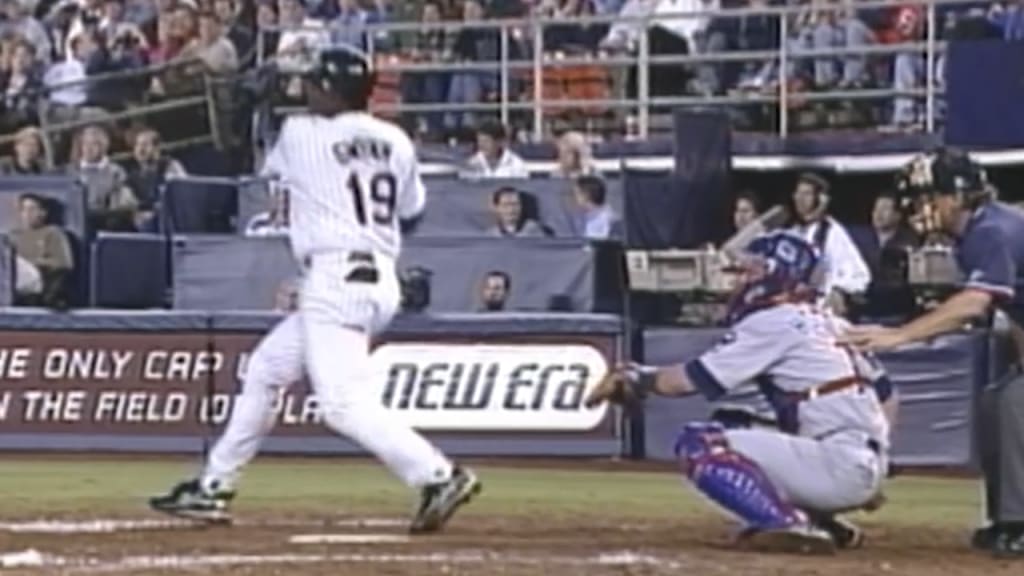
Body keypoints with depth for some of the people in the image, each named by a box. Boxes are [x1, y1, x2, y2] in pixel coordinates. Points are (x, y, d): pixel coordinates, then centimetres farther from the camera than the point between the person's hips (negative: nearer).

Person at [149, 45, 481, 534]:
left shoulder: (301, 133, -5)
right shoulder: (395, 141, 7)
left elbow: (271, 168, 18)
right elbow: (411, 206, 20)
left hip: (333, 278, -8)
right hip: (381, 278, 8)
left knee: (345, 402, -16)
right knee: (264, 369, 20)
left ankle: (438, 476, -28)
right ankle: (213, 487, 27)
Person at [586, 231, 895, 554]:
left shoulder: (773, 322, -7)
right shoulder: (832, 325, 18)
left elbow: (692, 379, -9)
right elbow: (885, 393, 19)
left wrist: (636, 378, 8)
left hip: (843, 467, -9)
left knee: (698, 445, -13)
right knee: (727, 427, 21)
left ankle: (792, 526, -18)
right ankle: (818, 520, 14)